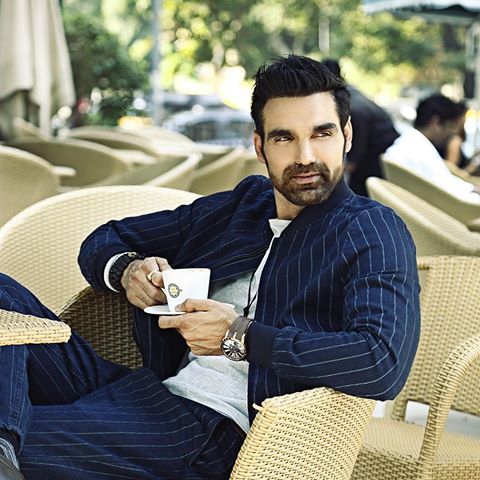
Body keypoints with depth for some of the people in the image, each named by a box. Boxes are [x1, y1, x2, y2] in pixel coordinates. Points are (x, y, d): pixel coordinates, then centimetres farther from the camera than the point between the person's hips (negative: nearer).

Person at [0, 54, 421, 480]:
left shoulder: (372, 231, -1)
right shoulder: (241, 205, 20)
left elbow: (383, 365, -21)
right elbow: (102, 241, 27)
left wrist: (240, 336, -18)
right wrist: (126, 268, 0)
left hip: (219, 426, -8)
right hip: (144, 392, 8)